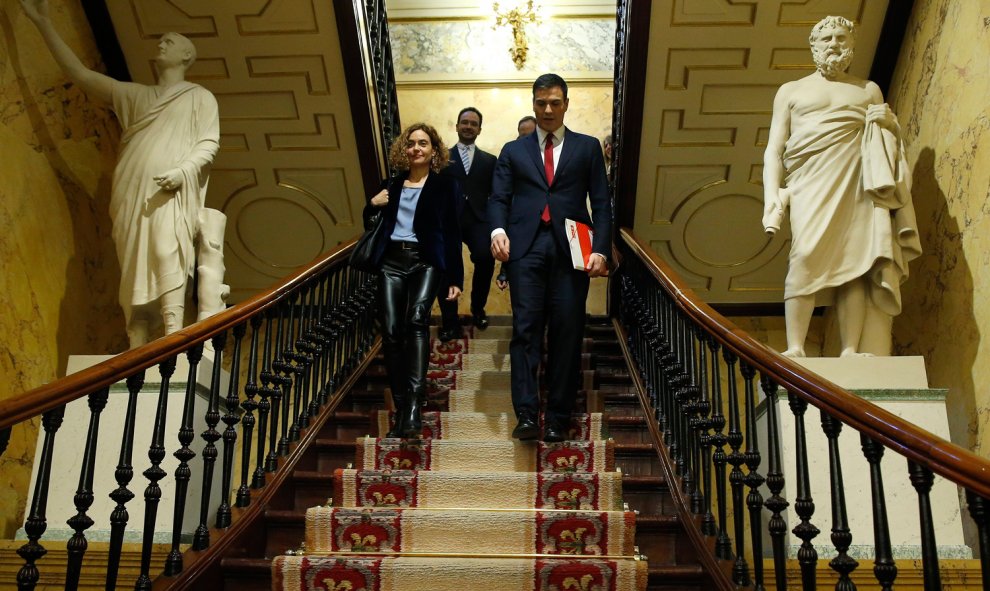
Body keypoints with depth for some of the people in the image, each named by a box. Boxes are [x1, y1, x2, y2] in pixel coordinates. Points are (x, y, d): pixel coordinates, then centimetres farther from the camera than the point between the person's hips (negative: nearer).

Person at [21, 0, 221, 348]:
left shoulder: (200, 97, 14)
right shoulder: (135, 95, 26)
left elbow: (209, 143, 3)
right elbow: (80, 74, 24)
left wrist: (183, 171, -17)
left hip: (171, 196, -5)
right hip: (133, 196, 5)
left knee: (168, 260, -22)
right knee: (135, 273, -3)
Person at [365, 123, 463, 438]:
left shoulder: (445, 185, 6)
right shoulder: (392, 184, 17)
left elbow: (452, 233, 2)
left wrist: (455, 278, -3)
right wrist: (372, 205, 3)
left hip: (426, 262, -4)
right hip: (392, 261, 4)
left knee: (417, 319, -27)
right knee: (391, 331, -7)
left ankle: (414, 404, -35)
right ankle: (401, 408, 2)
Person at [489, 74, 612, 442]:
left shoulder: (587, 148, 15)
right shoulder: (513, 151, 18)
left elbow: (601, 203, 8)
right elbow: (499, 198, 10)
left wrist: (601, 249, -5)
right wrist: (497, 229, -12)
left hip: (571, 250, 0)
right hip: (526, 247, 1)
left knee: (567, 332, -1)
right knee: (525, 329, -7)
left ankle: (558, 418, 5)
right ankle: (526, 415, -10)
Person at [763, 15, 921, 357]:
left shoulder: (869, 90, 28)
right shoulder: (791, 91, 21)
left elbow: (891, 142, 30)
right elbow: (774, 149, 11)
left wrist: (889, 123, 7)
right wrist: (772, 197, -3)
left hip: (860, 182, 2)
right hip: (811, 181, -2)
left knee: (855, 262, -11)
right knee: (807, 255, -22)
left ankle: (850, 352, -16)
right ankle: (795, 349, -26)